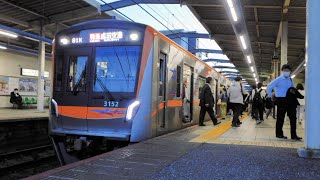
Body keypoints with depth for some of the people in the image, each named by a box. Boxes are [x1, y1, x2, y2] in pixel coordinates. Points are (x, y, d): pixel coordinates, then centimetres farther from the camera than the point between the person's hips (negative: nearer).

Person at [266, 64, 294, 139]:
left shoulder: (290, 80, 9)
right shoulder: (278, 79, -8)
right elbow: (269, 87, -6)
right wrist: (270, 96, 0)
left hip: (287, 100, 6)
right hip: (280, 100, -6)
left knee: (282, 117, 11)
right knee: (280, 117, -3)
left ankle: (280, 133, 21)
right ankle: (279, 134, 5)